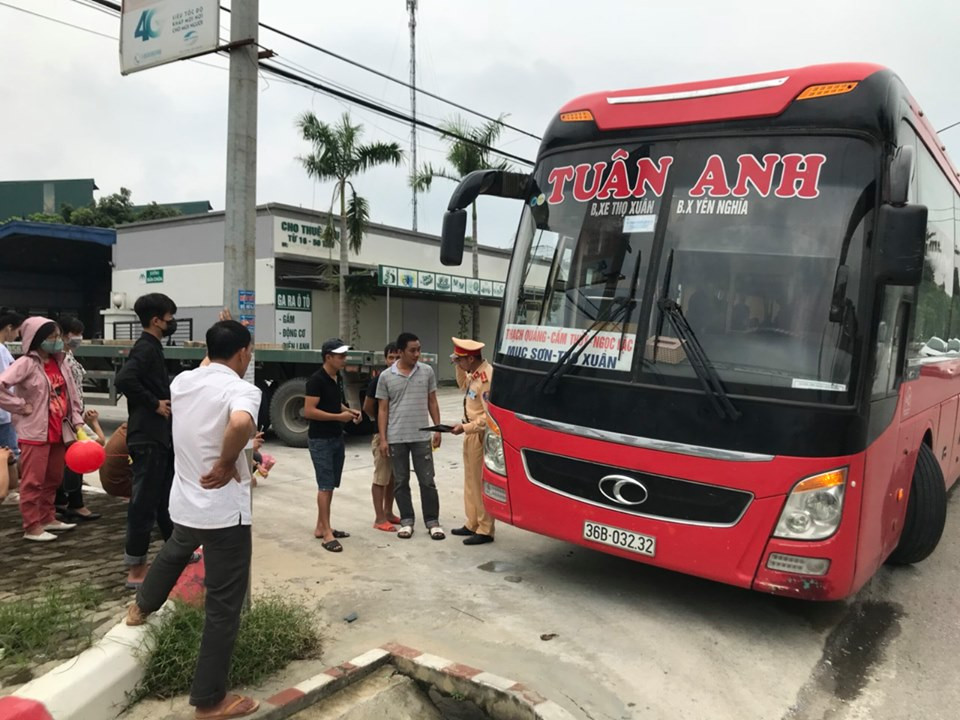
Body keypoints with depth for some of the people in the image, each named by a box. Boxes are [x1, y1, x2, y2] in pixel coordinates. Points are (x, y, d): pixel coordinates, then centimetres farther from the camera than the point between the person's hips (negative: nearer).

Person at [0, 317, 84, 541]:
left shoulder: (59, 363, 10)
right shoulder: (26, 363, -11)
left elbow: (70, 394, 15)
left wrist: (76, 420, 7)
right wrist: (21, 406, -15)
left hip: (58, 432, 7)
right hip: (35, 433, -7)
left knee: (53, 478, 17)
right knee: (33, 480, 1)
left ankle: (47, 518, 30)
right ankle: (32, 526, 9)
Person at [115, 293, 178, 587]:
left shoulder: (153, 348, 14)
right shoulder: (145, 348, -16)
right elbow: (124, 379, -32)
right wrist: (154, 404, -23)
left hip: (160, 436, 10)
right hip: (148, 438, -10)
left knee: (168, 495, 21)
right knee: (144, 502, -4)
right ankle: (135, 570, 4)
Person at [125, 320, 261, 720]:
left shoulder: (182, 381, 2)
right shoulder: (242, 389, -19)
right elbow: (241, 424, -41)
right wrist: (227, 464, -24)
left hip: (184, 500, 7)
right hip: (225, 509, -7)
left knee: (175, 550, 39)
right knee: (224, 603, 6)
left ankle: (141, 607, 64)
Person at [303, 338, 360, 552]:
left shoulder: (336, 378, 10)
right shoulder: (316, 380, -16)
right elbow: (309, 411, -22)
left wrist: (349, 411, 5)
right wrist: (339, 416, -20)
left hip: (337, 438, 9)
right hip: (320, 440, -9)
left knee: (330, 485, 12)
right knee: (325, 486, -7)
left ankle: (320, 527, 21)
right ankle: (327, 533, -3)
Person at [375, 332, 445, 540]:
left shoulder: (427, 372, 1)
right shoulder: (386, 376, -1)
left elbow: (432, 402, 7)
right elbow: (383, 409, 2)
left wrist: (438, 429, 2)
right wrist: (383, 439, -3)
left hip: (421, 437, 0)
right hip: (396, 438, 0)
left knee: (427, 481, 4)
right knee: (401, 482, 8)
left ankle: (432, 521, 13)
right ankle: (406, 521, 20)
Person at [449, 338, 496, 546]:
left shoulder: (487, 378, -23)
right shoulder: (475, 374, 5)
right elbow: (464, 387, 27)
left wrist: (465, 427, -21)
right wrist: (459, 367, 13)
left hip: (481, 436, -10)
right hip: (472, 434, 10)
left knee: (482, 483, -1)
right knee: (471, 481, 16)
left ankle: (485, 530, 8)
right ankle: (472, 524, 27)